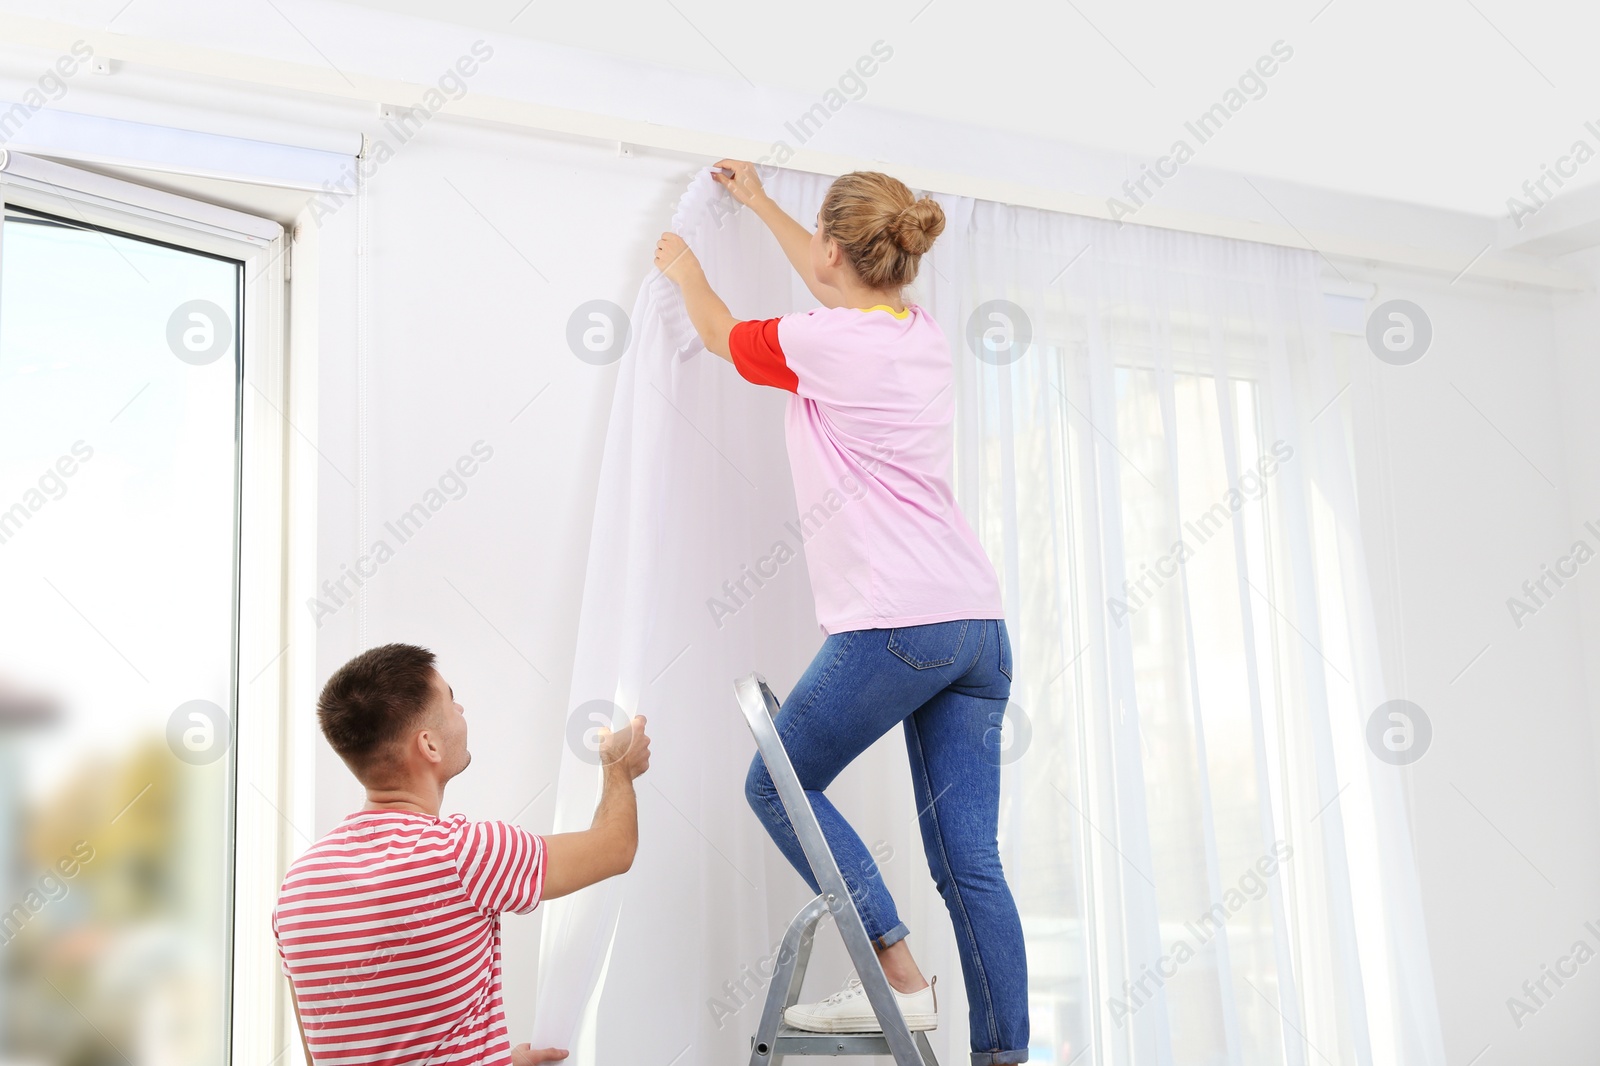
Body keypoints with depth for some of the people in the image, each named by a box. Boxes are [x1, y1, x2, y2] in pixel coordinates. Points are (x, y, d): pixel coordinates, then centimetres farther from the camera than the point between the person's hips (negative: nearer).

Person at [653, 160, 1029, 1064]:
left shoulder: (825, 343, -6)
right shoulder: (927, 334, 15)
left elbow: (722, 333, 15)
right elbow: (839, 284, 36)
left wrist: (685, 269, 37)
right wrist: (759, 202, 49)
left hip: (894, 624, -7)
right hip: (979, 623, 8)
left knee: (778, 785, 11)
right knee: (970, 862, 7)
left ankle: (899, 975, 2)